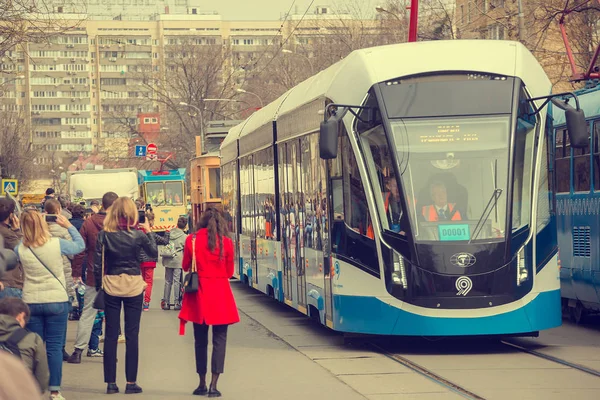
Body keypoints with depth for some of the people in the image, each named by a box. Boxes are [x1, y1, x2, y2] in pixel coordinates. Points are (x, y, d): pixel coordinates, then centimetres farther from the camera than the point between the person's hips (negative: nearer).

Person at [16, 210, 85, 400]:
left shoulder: (21, 249, -7)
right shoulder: (57, 244, -11)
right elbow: (80, 245, 6)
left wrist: (27, 236, 12)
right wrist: (68, 225, 13)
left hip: (31, 302, 2)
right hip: (57, 301, -2)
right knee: (54, 346, 4)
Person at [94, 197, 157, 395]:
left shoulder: (104, 235, -5)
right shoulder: (137, 235, -7)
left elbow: (97, 263, -5)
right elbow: (154, 253, 8)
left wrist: (98, 285, 6)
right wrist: (148, 232, 16)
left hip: (111, 285, 1)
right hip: (133, 285, -1)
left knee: (110, 335, 7)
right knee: (132, 335, 5)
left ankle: (111, 382, 8)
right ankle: (131, 382, 5)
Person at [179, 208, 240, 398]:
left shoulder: (192, 240, -4)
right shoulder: (226, 242, -5)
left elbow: (185, 266, 5)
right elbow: (230, 272, 2)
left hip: (199, 294, 1)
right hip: (221, 295, -1)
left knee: (200, 340, 13)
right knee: (219, 339, 2)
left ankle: (202, 384, 17)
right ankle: (213, 385, -6)